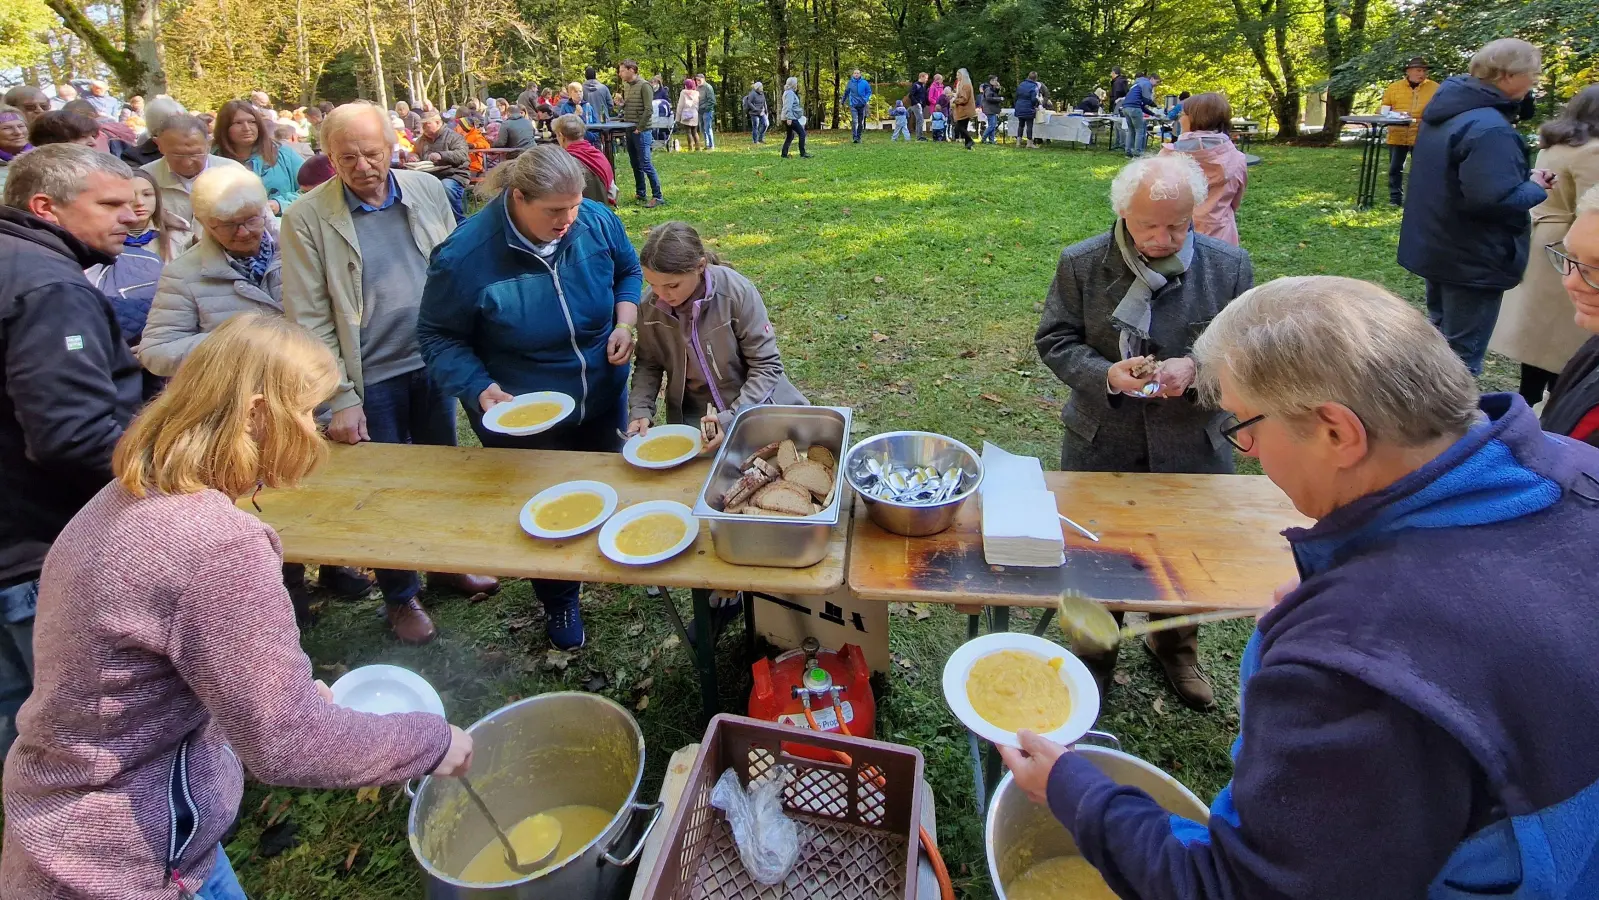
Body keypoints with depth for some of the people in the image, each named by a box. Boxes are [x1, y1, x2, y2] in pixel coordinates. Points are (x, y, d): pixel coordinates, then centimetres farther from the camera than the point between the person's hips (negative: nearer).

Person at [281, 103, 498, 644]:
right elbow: (309, 319, -10)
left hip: (434, 362, 4)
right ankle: (400, 597, 29)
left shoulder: (428, 190, 1)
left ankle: (447, 566, 40)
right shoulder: (308, 219, -10)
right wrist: (340, 398, -14)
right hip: (370, 377, -3)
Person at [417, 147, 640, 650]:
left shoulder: (597, 221, -14)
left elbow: (628, 271, 6)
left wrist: (625, 323, -12)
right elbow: (438, 337, -13)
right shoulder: (465, 257, -25)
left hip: (603, 401, 4)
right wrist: (480, 389, -28)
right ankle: (559, 603, 44)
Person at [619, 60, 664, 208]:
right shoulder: (626, 86, 13)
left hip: (641, 131, -8)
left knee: (645, 164, -10)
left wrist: (639, 128, -15)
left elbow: (648, 109, -15)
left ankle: (657, 196, -6)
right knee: (635, 164, 11)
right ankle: (640, 194, 20)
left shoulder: (644, 85, -9)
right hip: (629, 131, 8)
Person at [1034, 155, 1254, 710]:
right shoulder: (1081, 264, -8)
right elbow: (1053, 341, -5)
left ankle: (1175, 649, 51)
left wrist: (1195, 369, -23)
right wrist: (1105, 374, -23)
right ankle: (1093, 660, 40)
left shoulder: (1229, 267, -6)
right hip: (1101, 448, -1)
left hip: (1189, 451, 2)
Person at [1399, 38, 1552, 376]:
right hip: (1472, 258, -10)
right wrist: (1536, 188, -11)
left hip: (1437, 248, 10)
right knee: (1461, 354, 2)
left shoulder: (1447, 109, 6)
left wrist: (1524, 177, 5)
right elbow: (1494, 199, -31)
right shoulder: (1490, 128, -25)